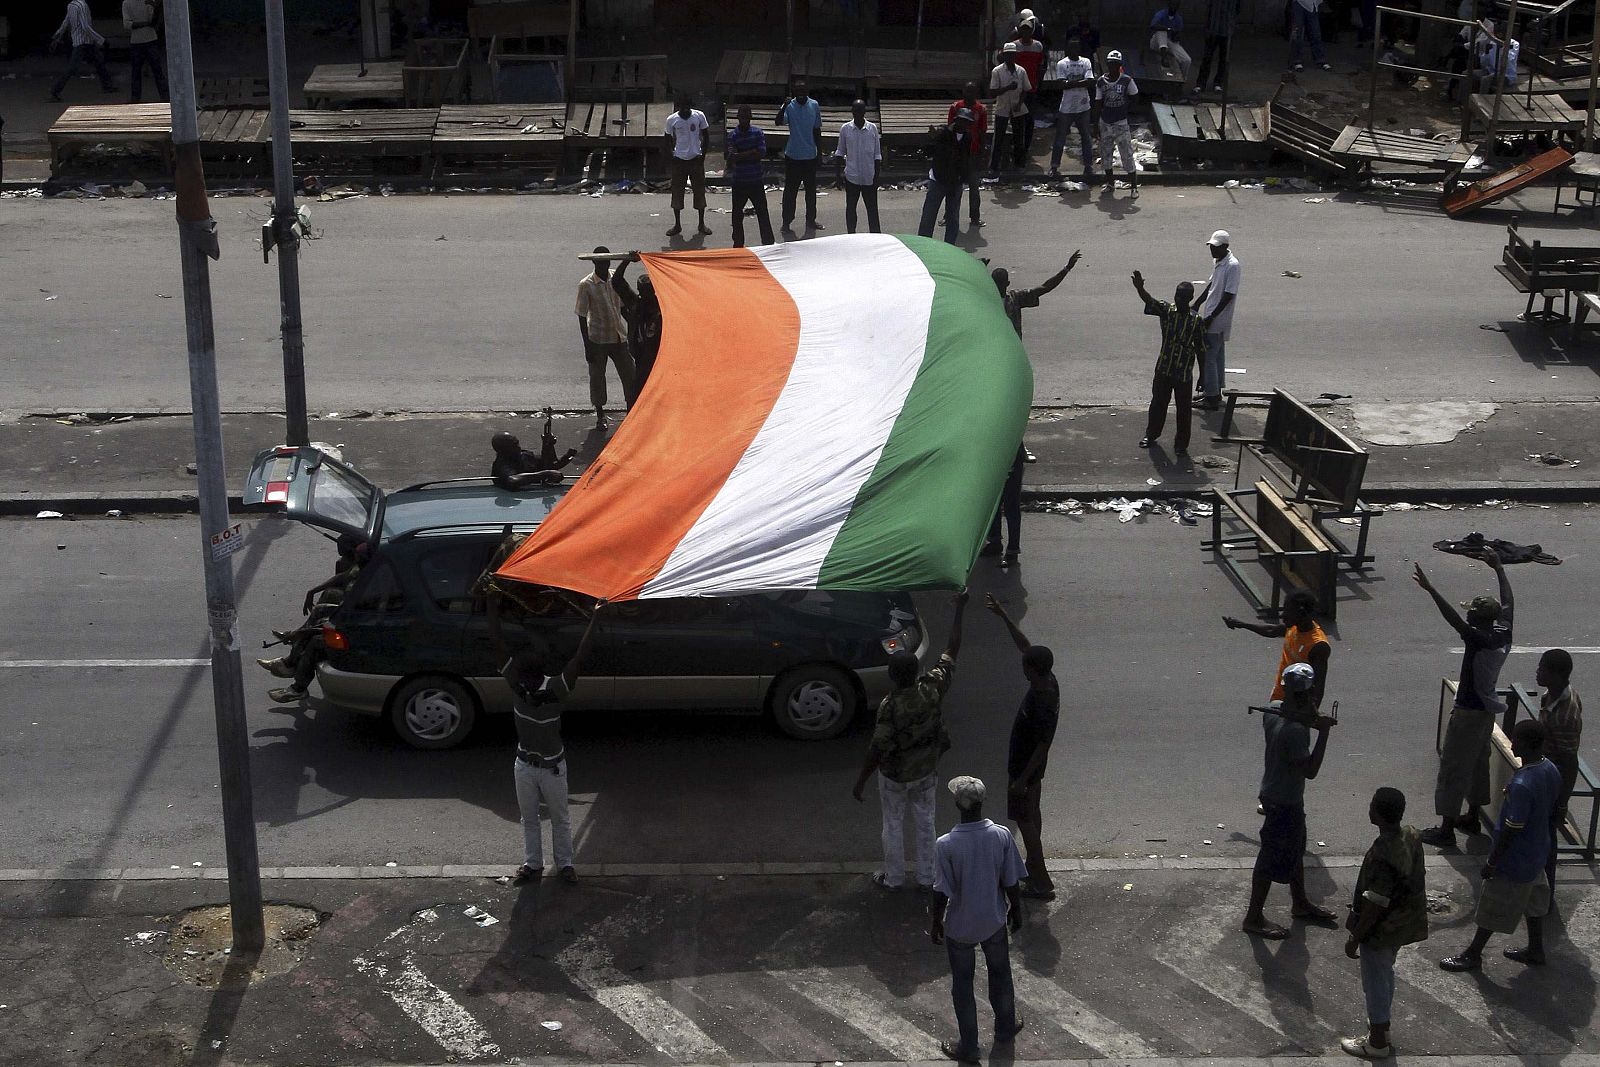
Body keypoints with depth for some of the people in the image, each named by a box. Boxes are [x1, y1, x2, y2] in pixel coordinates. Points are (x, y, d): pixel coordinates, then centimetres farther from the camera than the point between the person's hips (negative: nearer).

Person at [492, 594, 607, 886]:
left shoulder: (556, 689, -26)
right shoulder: (518, 683, -19)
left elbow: (579, 657, -34)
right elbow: (499, 642, -21)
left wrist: (593, 620, -40)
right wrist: (493, 607, -25)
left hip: (552, 767, -3)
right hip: (525, 764, 3)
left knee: (559, 819, 15)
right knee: (529, 818, 18)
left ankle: (565, 864, 33)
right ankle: (532, 865, 35)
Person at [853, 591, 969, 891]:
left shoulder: (890, 707, -33)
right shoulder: (932, 689, -22)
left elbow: (877, 750, -27)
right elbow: (951, 651, -11)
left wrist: (860, 783, -15)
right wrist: (959, 610, -6)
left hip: (895, 776, -4)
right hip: (926, 770, 4)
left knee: (893, 825, 18)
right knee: (925, 821, 22)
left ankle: (893, 878, 35)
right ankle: (926, 876, 36)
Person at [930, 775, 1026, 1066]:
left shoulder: (946, 845, -26)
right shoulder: (1002, 836, -19)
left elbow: (941, 893, -18)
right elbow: (1011, 883, -9)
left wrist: (935, 923, 0)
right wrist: (1016, 912, 10)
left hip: (959, 927, -2)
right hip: (994, 922, 2)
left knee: (962, 985, 18)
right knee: (1000, 975, 26)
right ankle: (1006, 1029, 47)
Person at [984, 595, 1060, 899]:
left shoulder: (1043, 706, -35)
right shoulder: (1048, 680, -11)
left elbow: (1043, 747, -28)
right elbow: (1025, 645, 1)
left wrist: (1022, 780, -22)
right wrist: (1003, 616, -1)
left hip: (1026, 768, -9)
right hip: (1028, 763, 9)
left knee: (1025, 819, 3)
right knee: (1032, 812, 23)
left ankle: (1042, 882, 11)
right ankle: (1034, 865, 41)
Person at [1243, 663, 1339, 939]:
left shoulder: (1274, 709, -5)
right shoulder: (1295, 730, -32)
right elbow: (1310, 770, -26)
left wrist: (1311, 721, -5)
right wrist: (1323, 732, -25)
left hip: (1274, 791, 10)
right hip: (1284, 802, -9)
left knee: (1295, 850, 26)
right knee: (1273, 859, 6)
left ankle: (1301, 904, 44)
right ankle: (1253, 918, 19)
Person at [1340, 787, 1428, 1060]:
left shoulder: (1381, 856, -35)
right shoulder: (1411, 837, -9)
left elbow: (1374, 906, -28)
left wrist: (1354, 939, -15)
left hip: (1381, 931, -8)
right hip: (1402, 923, 8)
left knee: (1375, 982, 12)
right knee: (1385, 974, 27)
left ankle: (1377, 1042, 28)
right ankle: (1382, 1024, 46)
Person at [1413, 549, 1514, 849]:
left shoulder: (1479, 639, -26)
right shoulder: (1504, 634, -3)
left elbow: (1454, 618, -40)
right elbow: (1508, 602, 12)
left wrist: (1430, 589, -46)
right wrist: (1498, 568, 21)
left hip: (1468, 712, -9)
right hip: (1487, 709, 9)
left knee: (1453, 768, -2)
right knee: (1478, 763, 22)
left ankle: (1446, 829, 2)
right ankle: (1472, 818, 35)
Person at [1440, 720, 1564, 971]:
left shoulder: (1522, 785, -35)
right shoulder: (1551, 771, -8)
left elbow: (1511, 830, -27)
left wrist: (1492, 862, -16)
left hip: (1515, 861, -8)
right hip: (1537, 853, 8)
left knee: (1492, 909, 9)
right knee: (1532, 901, 26)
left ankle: (1473, 955, 24)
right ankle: (1535, 950, 41)